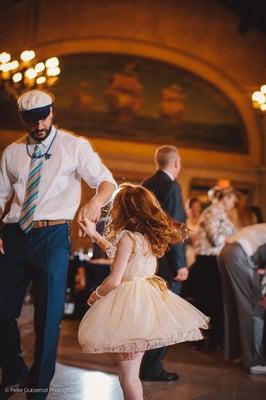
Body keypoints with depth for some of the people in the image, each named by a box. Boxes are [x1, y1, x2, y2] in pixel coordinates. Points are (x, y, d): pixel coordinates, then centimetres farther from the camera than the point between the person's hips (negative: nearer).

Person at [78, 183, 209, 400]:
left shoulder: (127, 237, -15)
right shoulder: (149, 236, 10)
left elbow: (114, 281, -16)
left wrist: (96, 295, 2)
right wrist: (94, 234, 31)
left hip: (130, 302, -9)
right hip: (147, 299, 9)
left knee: (127, 376, -4)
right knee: (132, 372, 16)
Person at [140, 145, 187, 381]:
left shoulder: (147, 185, 10)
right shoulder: (171, 186, -15)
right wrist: (180, 264, -17)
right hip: (167, 261, -9)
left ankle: (142, 360, 27)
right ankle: (152, 367, 3)